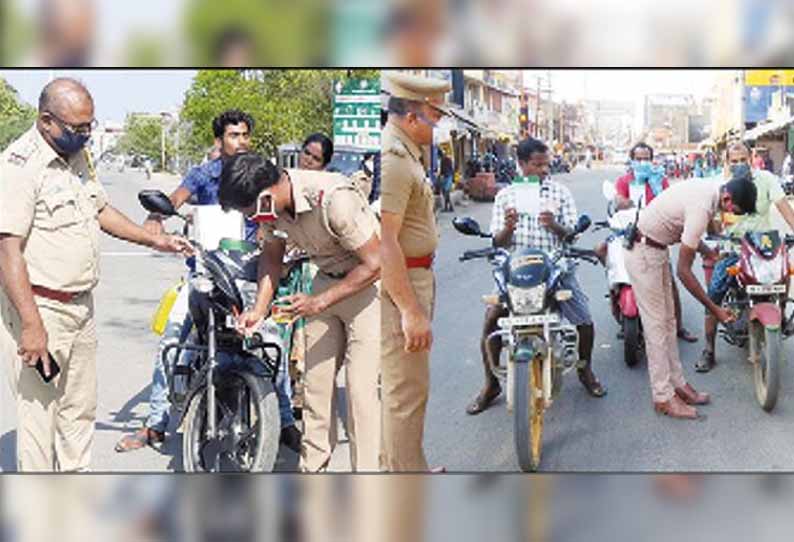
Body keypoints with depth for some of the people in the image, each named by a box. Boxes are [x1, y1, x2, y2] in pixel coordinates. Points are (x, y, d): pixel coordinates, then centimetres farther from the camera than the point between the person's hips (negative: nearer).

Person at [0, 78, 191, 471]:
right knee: (38, 413, -4)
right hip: (38, 309, -9)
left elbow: (100, 210, 26)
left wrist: (154, 240, 19)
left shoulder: (78, 156, 10)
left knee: (80, 409, 19)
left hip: (81, 305, 9)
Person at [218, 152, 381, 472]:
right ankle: (312, 467, 22)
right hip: (328, 280, 7)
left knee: (361, 389, -10)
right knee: (315, 380, 8)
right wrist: (259, 310, -4)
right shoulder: (271, 204, -10)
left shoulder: (333, 198, -32)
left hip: (367, 285, -7)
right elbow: (272, 256, 9)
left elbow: (374, 264, -25)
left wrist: (319, 302, -21)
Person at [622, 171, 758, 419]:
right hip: (643, 252, -10)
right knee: (656, 325, -5)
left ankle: (677, 384, 22)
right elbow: (683, 271, -27)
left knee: (668, 321, 14)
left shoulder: (710, 188, -3)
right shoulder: (702, 208, -31)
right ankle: (663, 398, 1)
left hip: (658, 248, 10)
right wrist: (714, 309, -21)